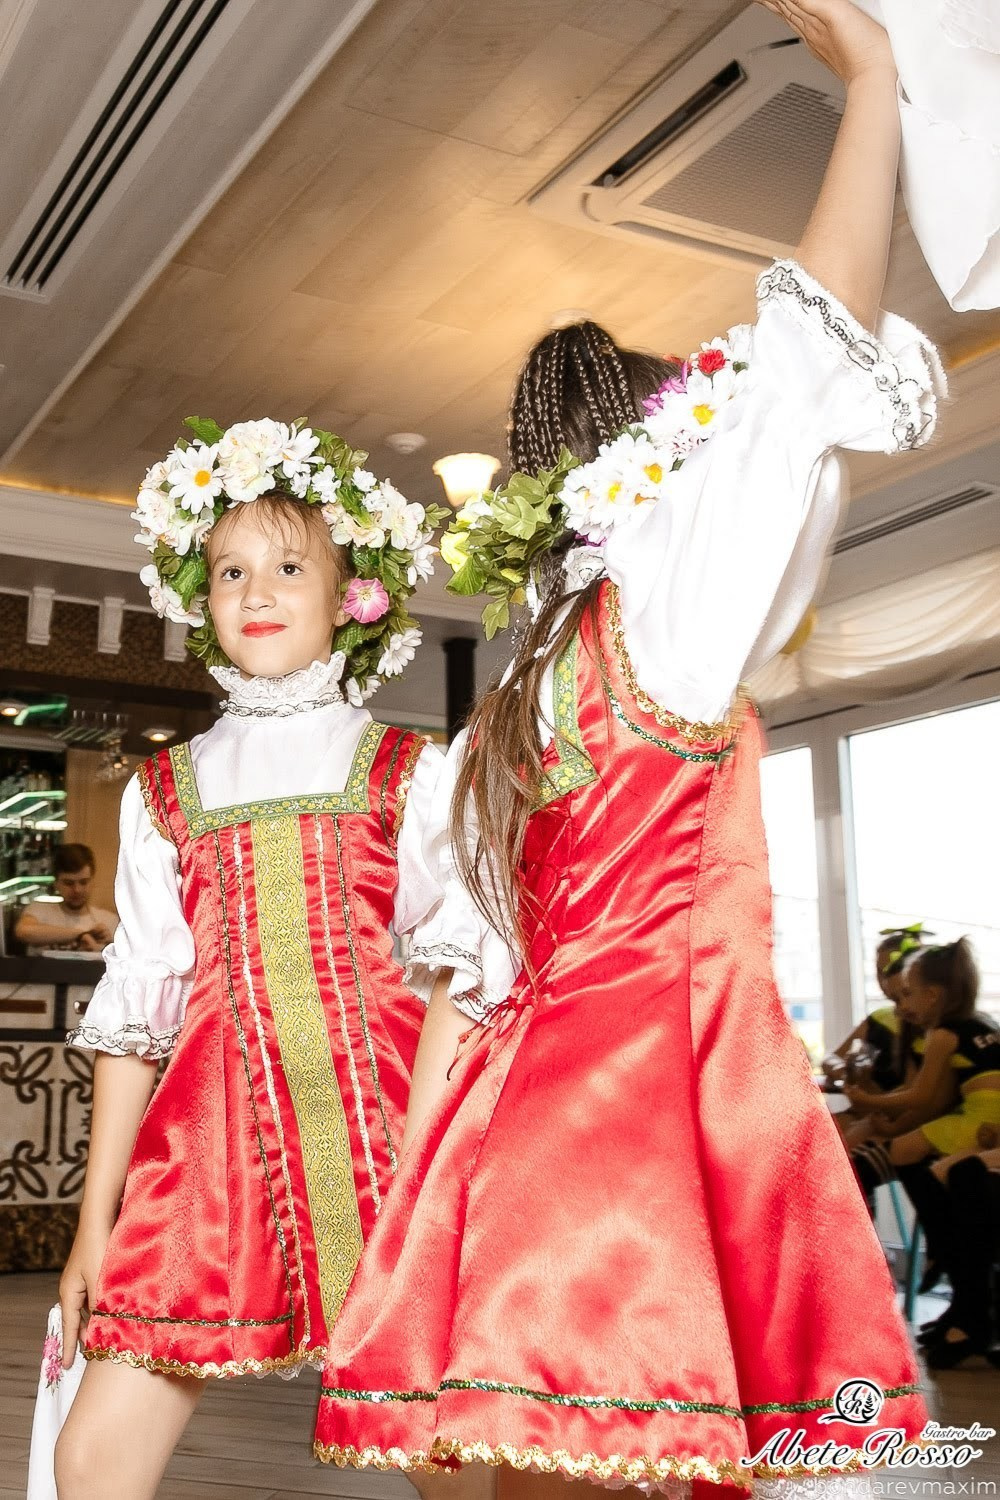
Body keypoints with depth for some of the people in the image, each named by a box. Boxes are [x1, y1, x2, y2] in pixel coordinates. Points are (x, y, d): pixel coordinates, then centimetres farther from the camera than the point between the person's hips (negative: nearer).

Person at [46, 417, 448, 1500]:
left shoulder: (407, 771, 7)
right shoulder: (166, 789, 14)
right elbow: (135, 1005, 11)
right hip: (216, 1119, 2)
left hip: (383, 1110, -2)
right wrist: (93, 1219, 9)